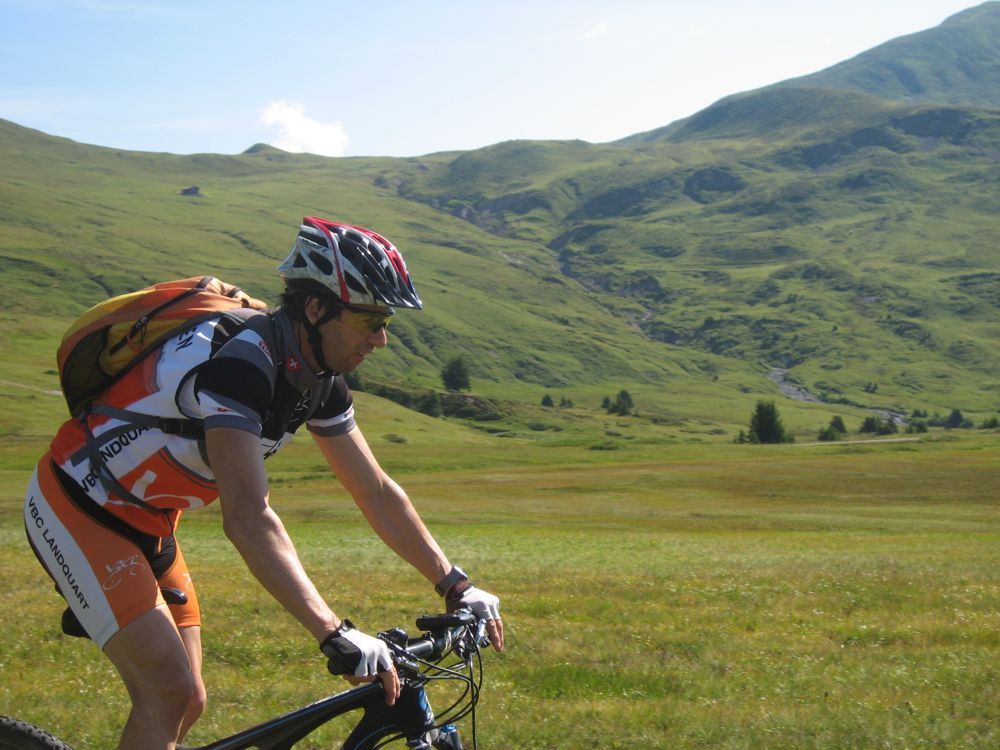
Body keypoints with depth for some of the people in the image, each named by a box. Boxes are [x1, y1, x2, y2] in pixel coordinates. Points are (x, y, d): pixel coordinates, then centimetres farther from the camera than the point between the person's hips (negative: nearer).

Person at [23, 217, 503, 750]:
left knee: (187, 702, 7)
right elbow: (248, 519, -40)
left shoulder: (320, 380, -4)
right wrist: (335, 636, -45)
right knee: (169, 691, -18)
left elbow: (375, 492, 4)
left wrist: (456, 586, 0)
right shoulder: (241, 360, -32)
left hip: (143, 521, 9)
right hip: (77, 507, -9)